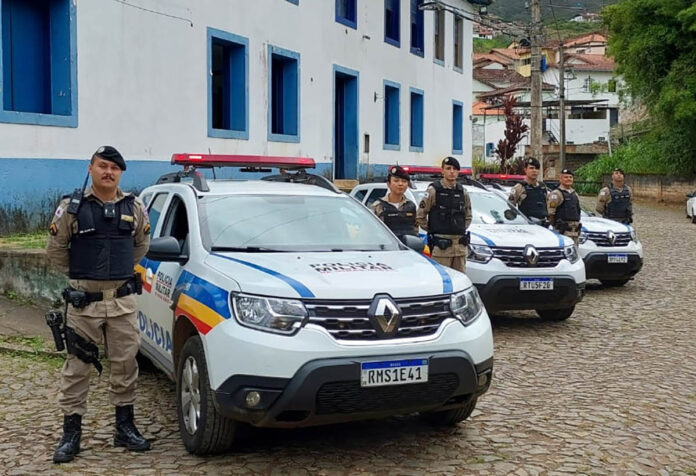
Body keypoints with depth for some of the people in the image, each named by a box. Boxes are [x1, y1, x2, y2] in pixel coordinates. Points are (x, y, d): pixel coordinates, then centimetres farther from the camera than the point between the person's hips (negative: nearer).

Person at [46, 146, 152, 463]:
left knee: (125, 365, 7)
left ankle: (125, 428, 20)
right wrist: (79, 274, 9)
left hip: (123, 300, 3)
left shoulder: (134, 208, 6)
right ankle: (71, 434, 10)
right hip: (83, 301, -2)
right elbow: (55, 250, 6)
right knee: (77, 367, 1)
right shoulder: (72, 208, -2)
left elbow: (142, 244, 21)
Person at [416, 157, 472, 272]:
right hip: (441, 245, -5)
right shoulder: (433, 190, -4)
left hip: (460, 245, 5)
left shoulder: (463, 192, 12)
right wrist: (432, 230, 3)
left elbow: (468, 217, 25)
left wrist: (461, 230, 13)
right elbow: (420, 216, -2)